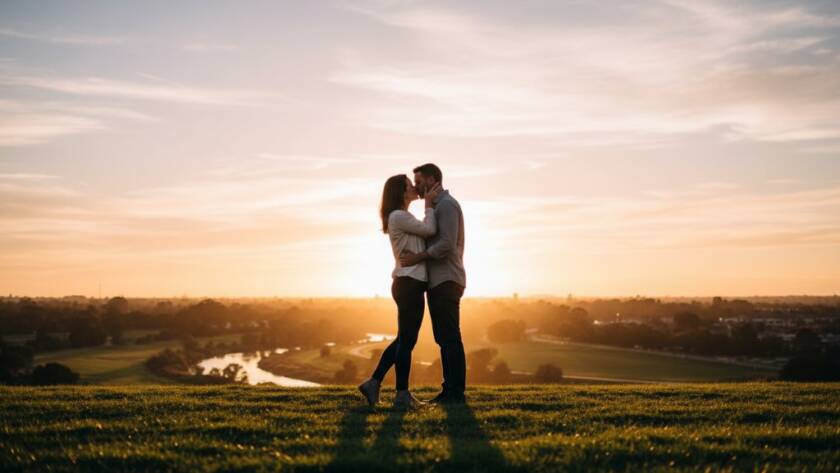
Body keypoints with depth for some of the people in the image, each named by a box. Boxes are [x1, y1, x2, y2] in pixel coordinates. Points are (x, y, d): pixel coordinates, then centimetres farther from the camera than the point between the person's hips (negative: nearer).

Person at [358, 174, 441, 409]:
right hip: (409, 284, -10)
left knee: (404, 339, 14)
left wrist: (431, 203, 14)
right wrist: (429, 204, -2)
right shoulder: (399, 216, -12)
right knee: (407, 339, -4)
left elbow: (426, 232, 17)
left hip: (407, 284, 10)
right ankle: (402, 394, 3)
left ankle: (374, 383, 16)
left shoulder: (401, 217, 21)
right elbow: (429, 230, -13)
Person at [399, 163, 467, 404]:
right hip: (438, 282, 10)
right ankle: (449, 390, 11)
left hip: (446, 282, -10)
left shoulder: (447, 204, -9)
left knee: (450, 338, -10)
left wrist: (417, 257, -16)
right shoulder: (438, 206, 23)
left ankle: (456, 392, -10)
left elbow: (447, 244, -20)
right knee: (444, 339, 9)